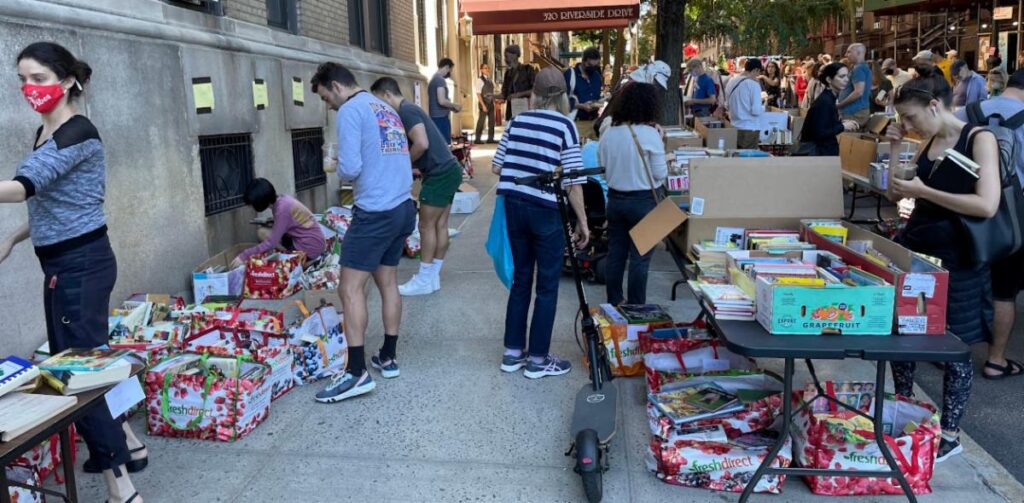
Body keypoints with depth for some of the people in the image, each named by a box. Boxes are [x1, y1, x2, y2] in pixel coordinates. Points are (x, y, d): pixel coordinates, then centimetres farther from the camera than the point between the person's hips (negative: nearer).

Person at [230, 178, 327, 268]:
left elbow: (271, 243, -25)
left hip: (310, 247, -9)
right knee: (262, 232, 3)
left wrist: (243, 256, -22)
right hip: (308, 240, 9)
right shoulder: (281, 199, 1)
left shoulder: (283, 208, -24)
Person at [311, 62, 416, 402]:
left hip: (375, 213, -9)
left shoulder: (351, 110, -8)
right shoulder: (387, 109, 18)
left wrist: (341, 176, 4)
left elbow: (350, 167, -16)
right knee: (388, 282, 16)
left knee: (351, 289, -3)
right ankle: (389, 358, 24)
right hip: (404, 207, 9)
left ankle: (357, 373, -3)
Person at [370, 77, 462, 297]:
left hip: (440, 174, -10)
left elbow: (422, 144, -25)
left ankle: (424, 280, 6)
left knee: (426, 226, -2)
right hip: (448, 170, 10)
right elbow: (414, 143, 23)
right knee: (440, 225, 11)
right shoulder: (408, 110, 18)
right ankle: (433, 277, 18)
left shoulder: (406, 111, -13)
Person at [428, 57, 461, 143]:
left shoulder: (433, 79, 18)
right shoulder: (440, 80, -12)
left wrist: (451, 107, 19)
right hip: (441, 117, -10)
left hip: (435, 117, 10)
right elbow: (442, 101, -21)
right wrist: (455, 106, -5)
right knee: (444, 144, -9)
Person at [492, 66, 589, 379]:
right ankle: (538, 360, 14)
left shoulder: (516, 122, 5)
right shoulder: (565, 125, -8)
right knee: (547, 286, 6)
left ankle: (512, 353, 24)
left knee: (521, 278, 16)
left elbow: (496, 168, 7)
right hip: (546, 211, -5)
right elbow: (573, 181, -12)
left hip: (515, 206, 5)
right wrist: (582, 222, -5)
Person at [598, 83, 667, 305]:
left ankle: (614, 302, 24)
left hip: (615, 199, 5)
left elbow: (603, 170, 8)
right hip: (644, 201, -5)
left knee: (615, 253, 14)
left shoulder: (608, 133, 0)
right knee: (640, 257, 3)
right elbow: (660, 174, -10)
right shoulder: (650, 134, -16)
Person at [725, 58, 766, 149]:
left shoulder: (731, 82, 6)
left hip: (734, 128, 6)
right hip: (750, 129, -6)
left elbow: (727, 105, 17)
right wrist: (764, 107, 3)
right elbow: (756, 110, -16)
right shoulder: (753, 84, -13)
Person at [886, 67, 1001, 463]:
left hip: (955, 259, -7)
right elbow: (902, 193, 15)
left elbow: (987, 205, -23)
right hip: (914, 248, 7)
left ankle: (950, 434, 20)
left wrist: (923, 191, -21)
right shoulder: (929, 143, 7)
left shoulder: (979, 139, -13)